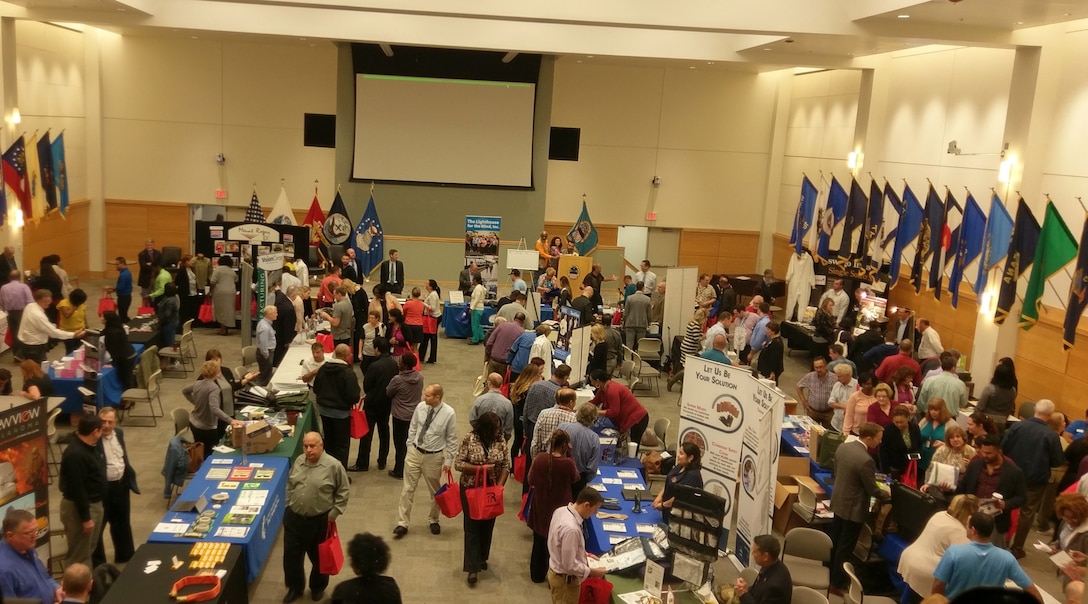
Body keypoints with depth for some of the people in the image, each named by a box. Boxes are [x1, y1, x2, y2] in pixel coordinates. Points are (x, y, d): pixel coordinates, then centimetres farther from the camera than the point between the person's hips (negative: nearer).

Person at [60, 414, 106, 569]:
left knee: (88, 550, 21)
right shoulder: (75, 454, -26)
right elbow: (77, 489, -26)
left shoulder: (89, 447, 5)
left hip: (94, 504, 10)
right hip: (79, 508, -10)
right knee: (78, 554, -1)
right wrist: (85, 517, -22)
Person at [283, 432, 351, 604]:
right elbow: (290, 486, 14)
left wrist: (334, 513, -10)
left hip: (320, 521, -4)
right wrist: (289, 506, 12)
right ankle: (295, 587, 34)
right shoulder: (298, 461, -1)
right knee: (291, 555, 13)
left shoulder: (334, 466, -17)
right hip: (294, 518, 4)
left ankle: (318, 587, 38)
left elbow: (343, 492, -8)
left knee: (319, 557, 15)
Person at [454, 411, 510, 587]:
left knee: (488, 525, 15)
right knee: (472, 526, 0)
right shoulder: (469, 439, -14)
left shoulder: (500, 440, -6)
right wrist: (482, 468, -22)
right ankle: (473, 567, 3)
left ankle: (482, 558, 36)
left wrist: (499, 486, -15)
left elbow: (506, 466, -2)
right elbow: (458, 464, -14)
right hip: (471, 489, -3)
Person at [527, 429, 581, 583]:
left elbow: (530, 481, -4)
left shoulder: (539, 458, -15)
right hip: (560, 509, -3)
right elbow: (574, 479, -2)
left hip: (540, 507, 3)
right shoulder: (568, 463, -23)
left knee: (539, 541, 22)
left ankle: (537, 574, 37)